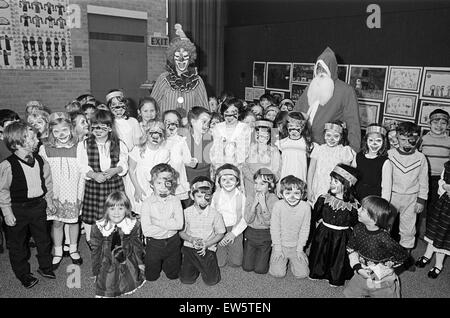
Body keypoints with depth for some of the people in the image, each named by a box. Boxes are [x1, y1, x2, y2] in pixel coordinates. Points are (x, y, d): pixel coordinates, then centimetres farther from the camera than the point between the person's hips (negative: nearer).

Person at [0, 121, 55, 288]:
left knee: (44, 239, 16)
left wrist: (48, 198, 12)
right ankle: (23, 274, 33)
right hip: (18, 209, -4)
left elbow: (47, 180, 10)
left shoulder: (40, 160, -5)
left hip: (38, 205, 4)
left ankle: (45, 267, 38)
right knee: (17, 243, 13)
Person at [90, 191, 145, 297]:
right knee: (106, 289, -1)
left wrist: (140, 263, 11)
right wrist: (96, 271, 3)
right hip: (107, 264, 0)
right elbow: (96, 250, -5)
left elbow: (137, 245, 0)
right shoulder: (99, 227, -17)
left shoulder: (133, 225, -17)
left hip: (128, 264, 1)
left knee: (131, 284, 5)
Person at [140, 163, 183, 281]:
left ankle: (164, 263, 45)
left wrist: (158, 222, -21)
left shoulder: (175, 201, -10)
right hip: (153, 243, -1)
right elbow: (146, 230, -20)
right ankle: (158, 264, 44)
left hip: (172, 242, 1)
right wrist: (169, 225, -19)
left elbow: (179, 224, -19)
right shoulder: (147, 203, -14)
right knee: (151, 277, 15)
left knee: (173, 275, 18)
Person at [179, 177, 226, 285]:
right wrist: (191, 239, -16)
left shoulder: (215, 214, -9)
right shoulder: (186, 213, -5)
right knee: (186, 279, -5)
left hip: (208, 248, -1)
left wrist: (207, 244, -14)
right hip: (189, 247, 1)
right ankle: (195, 267, 26)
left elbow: (220, 233, -1)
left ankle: (203, 267, 22)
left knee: (211, 280, -8)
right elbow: (181, 232, 4)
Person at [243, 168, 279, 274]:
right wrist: (254, 203, -23)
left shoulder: (274, 200, -13)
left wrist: (263, 204, -25)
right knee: (247, 267, 4)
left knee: (260, 269, -1)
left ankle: (267, 254, 27)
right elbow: (247, 220, -12)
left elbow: (269, 222, -19)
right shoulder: (250, 197, -5)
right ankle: (253, 252, 32)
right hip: (250, 233, 3)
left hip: (266, 235, -2)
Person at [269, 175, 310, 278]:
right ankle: (283, 260, 24)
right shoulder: (278, 205, -19)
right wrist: (277, 248, -7)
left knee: (302, 273, -3)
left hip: (296, 246, 1)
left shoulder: (306, 207, -17)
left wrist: (300, 249, -4)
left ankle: (292, 260, 27)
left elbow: (305, 229, -7)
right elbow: (274, 227, -10)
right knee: (278, 273, -8)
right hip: (280, 244, -1)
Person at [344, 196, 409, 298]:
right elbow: (351, 248, -1)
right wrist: (357, 267, -14)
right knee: (349, 293, 18)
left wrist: (379, 270, -18)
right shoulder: (358, 229, -15)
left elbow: (402, 256, -21)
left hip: (382, 282, -5)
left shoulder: (383, 238, -31)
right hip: (362, 275, 5)